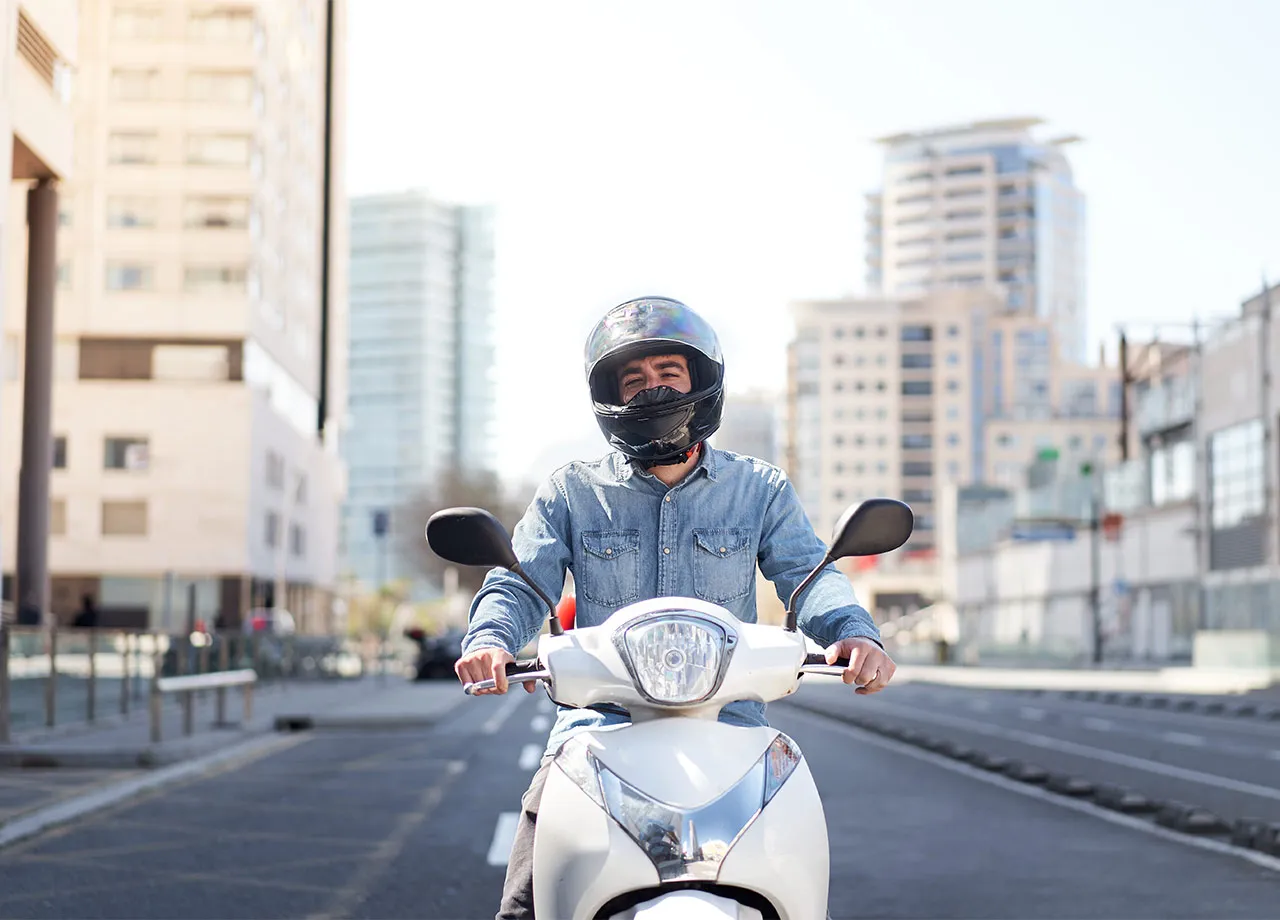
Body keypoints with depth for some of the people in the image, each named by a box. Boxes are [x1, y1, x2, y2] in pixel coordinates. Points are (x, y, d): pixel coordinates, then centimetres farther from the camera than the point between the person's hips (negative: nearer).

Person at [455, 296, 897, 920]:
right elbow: (519, 585, 3)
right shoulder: (572, 493, 12)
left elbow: (808, 573, 0)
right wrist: (489, 639, -21)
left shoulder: (760, 489, 13)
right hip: (599, 721, 0)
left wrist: (853, 632, -23)